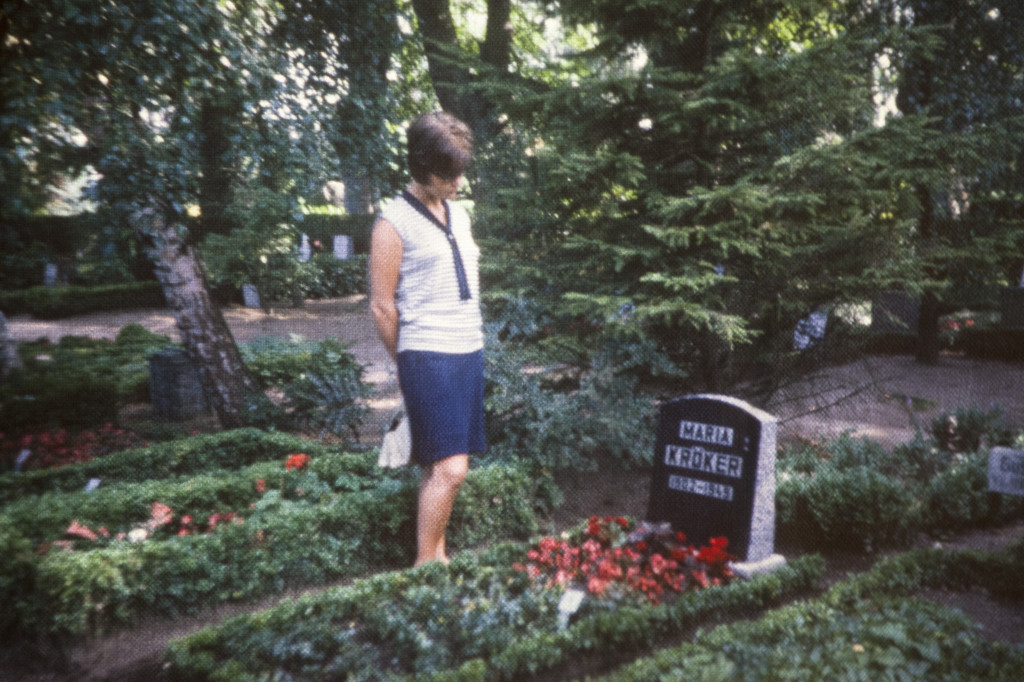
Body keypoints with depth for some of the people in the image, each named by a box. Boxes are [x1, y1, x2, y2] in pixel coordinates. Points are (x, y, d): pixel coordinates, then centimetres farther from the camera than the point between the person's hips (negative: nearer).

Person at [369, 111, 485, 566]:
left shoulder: (459, 214, 15)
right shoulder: (394, 222, -8)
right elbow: (382, 307, -7)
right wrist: (409, 362, 2)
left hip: (470, 351, 7)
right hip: (428, 357, -7)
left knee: (442, 467, 11)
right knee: (449, 469, -9)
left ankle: (438, 555, 22)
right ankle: (424, 567, 5)